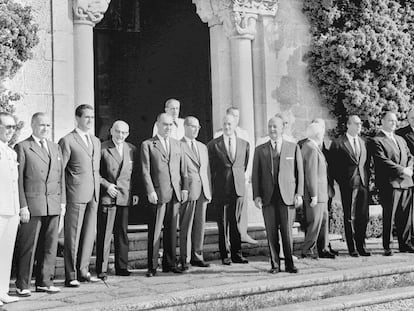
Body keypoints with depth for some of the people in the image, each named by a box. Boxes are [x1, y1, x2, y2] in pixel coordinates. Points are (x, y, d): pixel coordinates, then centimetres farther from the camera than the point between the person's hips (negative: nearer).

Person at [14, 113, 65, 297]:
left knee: (50, 245, 8)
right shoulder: (22, 148, -1)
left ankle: (44, 282, 18)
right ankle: (22, 285, 10)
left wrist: (62, 202, 10)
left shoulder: (55, 148, 17)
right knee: (28, 246, 0)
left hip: (53, 205, 5)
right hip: (32, 204, -5)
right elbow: (18, 179, -5)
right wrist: (22, 206, -11)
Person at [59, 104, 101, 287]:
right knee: (73, 236, 0)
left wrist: (100, 187, 14)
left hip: (93, 195, 6)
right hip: (75, 195, -6)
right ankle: (70, 276, 8)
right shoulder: (67, 141, -5)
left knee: (90, 234, 10)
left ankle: (83, 271, 21)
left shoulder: (96, 141, 16)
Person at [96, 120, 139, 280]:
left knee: (122, 233, 9)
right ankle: (102, 269, 3)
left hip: (125, 196, 4)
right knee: (104, 234, -3)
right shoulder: (102, 148, -2)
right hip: (107, 196, -4)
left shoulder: (132, 149, 12)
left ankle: (121, 267, 18)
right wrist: (106, 185, -11)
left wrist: (135, 192, 6)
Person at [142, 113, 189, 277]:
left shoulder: (177, 144, 17)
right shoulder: (147, 145, 2)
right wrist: (150, 191, -12)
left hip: (175, 192, 4)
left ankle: (169, 263, 16)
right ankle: (152, 266, 4)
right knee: (155, 230, -3)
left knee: (171, 229, 8)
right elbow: (145, 171, -4)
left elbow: (183, 169, 15)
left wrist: (185, 188, 6)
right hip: (158, 193, -4)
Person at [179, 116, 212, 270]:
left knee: (200, 226, 8)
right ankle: (184, 259, 5)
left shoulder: (203, 147, 20)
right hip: (187, 191, -6)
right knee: (186, 226, -2)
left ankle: (197, 256, 17)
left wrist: (209, 191, 13)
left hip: (203, 191, 6)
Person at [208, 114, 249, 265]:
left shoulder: (244, 144, 9)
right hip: (221, 189, -2)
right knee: (223, 224, 3)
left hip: (238, 188, 2)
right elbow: (210, 167, 7)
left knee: (236, 222, 4)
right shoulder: (213, 144, 2)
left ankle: (237, 254, 11)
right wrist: (212, 187, 8)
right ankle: (225, 255, 10)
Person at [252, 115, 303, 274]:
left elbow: (299, 172, 7)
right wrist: (256, 195, -2)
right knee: (271, 233, 3)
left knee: (287, 232, 0)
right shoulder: (260, 150, 10)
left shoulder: (293, 148, 8)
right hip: (268, 197, 1)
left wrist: (299, 193, -1)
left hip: (287, 197, -1)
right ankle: (275, 264, 13)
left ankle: (289, 264, 11)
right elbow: (255, 175, 8)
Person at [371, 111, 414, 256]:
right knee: (389, 217, -3)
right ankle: (387, 247, 3)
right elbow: (383, 160, -14)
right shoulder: (377, 141, -4)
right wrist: (402, 170, -16)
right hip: (389, 184, -7)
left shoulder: (400, 139, 23)